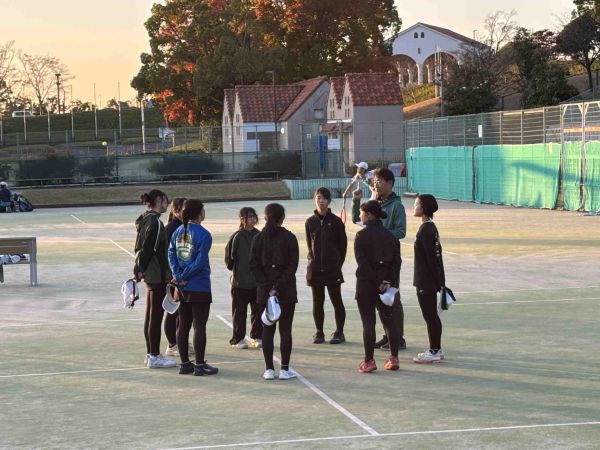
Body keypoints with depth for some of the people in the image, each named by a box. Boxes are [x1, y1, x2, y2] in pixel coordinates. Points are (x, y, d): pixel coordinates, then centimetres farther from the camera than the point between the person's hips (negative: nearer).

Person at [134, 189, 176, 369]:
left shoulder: (145, 219, 12)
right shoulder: (155, 222, -17)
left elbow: (141, 246, 14)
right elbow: (148, 248, -20)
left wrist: (139, 269, 13)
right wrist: (141, 270, -12)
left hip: (151, 275, 10)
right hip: (157, 275, -10)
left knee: (151, 315, 15)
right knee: (156, 315, -3)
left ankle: (151, 354, 22)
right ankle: (154, 357, 2)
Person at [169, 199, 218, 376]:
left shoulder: (178, 231, 5)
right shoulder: (203, 235, -13)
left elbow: (171, 254, 0)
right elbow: (200, 262, -18)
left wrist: (178, 276, -7)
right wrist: (184, 277, -8)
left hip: (182, 288, 6)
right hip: (200, 288, -6)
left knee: (183, 325, 12)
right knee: (199, 326, 1)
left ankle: (184, 363, 17)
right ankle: (200, 365, 5)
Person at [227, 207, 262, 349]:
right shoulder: (237, 236, -10)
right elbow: (231, 256, -6)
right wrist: (235, 270, 0)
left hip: (257, 280, 4)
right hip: (240, 281, -4)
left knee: (258, 310, 9)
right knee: (239, 311, 4)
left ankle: (257, 337, 19)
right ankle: (238, 339, 11)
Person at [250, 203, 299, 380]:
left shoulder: (258, 238, 2)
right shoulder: (289, 238, -5)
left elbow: (253, 265, -3)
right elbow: (292, 265, -11)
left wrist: (266, 286, -5)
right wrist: (278, 287, -12)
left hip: (265, 292, 2)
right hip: (287, 292, -2)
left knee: (267, 330, 7)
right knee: (285, 330, 4)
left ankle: (269, 369, 7)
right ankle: (285, 369, 4)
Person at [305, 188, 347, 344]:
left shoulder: (336, 221, -3)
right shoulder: (310, 222, 5)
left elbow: (343, 244, 1)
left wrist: (337, 263, 0)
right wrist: (312, 260, 6)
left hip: (333, 268, -3)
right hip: (315, 268, 3)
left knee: (336, 300, 2)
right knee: (317, 301, 7)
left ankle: (339, 332, 10)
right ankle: (319, 332, 16)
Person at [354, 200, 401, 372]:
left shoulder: (362, 236, -9)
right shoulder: (390, 236, 7)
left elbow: (363, 262, -16)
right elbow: (397, 261, 0)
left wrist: (377, 282, -14)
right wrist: (390, 282, -6)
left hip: (366, 283, -5)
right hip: (387, 284, 5)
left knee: (368, 322, 0)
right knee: (389, 320, 13)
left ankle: (369, 361, 2)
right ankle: (394, 359, 15)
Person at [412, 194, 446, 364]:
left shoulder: (425, 230, -18)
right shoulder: (431, 227, 11)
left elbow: (431, 258, -19)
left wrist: (438, 281, -17)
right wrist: (440, 281, 18)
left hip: (426, 281, -9)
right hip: (431, 281, 9)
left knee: (430, 315, -1)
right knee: (432, 315, 15)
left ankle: (434, 351, 5)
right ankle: (436, 349, 23)